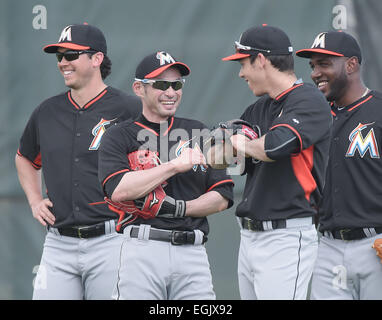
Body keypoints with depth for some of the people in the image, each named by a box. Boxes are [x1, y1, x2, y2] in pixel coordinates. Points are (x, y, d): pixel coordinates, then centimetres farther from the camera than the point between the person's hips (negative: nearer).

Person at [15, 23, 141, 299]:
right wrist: (35, 201, 16)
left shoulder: (129, 110, -3)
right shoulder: (47, 112, 12)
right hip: (58, 243, 4)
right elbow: (26, 158, 31)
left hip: (110, 243, -4)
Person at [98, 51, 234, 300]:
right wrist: (174, 166, -12)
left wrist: (180, 208, -6)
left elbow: (222, 197, 11)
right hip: (143, 250, -3)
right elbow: (118, 190, -12)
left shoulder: (199, 134, 17)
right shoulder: (119, 137, 7)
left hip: (193, 251, 3)